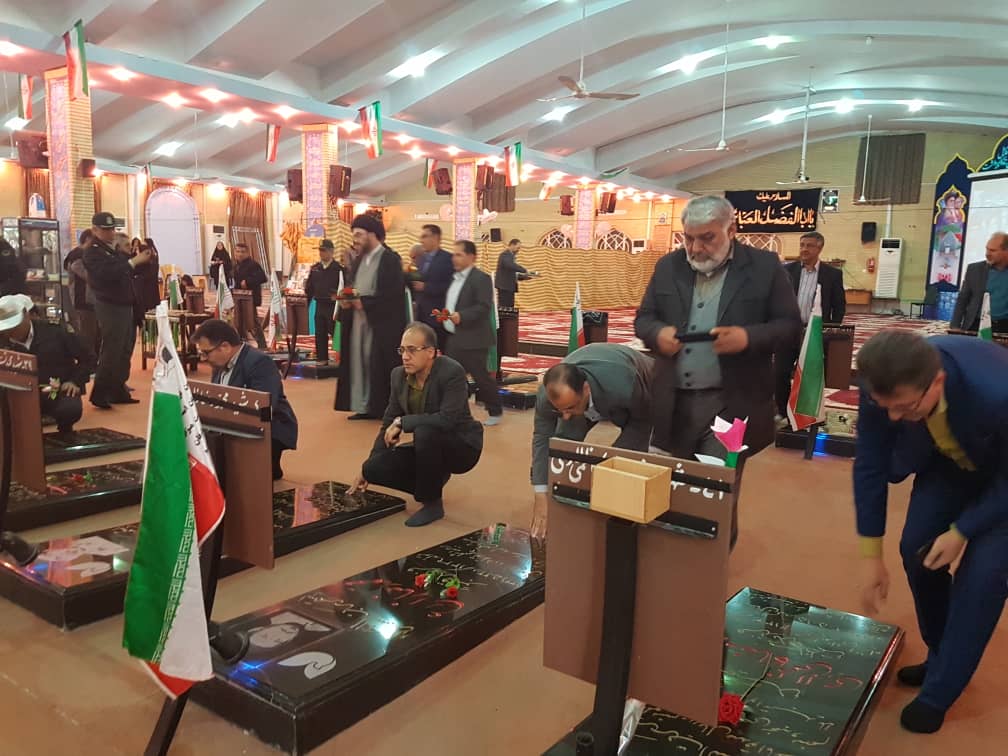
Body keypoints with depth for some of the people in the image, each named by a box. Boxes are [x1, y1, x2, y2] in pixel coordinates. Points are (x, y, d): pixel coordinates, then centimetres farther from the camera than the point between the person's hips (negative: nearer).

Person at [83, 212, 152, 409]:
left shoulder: (115, 251, 19)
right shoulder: (93, 252, -8)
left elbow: (127, 272, 18)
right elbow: (107, 273, -25)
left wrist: (141, 260, -1)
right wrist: (134, 261, -27)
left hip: (125, 305, 9)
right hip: (110, 306, -9)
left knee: (125, 350, 11)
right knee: (111, 350, -10)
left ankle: (118, 390, 18)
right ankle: (99, 393, -3)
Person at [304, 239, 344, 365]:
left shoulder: (338, 268, -7)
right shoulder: (315, 268, 9)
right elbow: (309, 288, 12)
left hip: (333, 306, -5)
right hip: (319, 305, 6)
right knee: (320, 334, 10)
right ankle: (321, 358, 18)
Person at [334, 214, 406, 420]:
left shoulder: (390, 259, -9)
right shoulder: (358, 260, 16)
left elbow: (394, 294, -16)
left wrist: (363, 302, -18)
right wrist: (347, 300, -3)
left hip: (381, 324, -7)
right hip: (357, 321, 7)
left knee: (379, 367, -4)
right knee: (358, 363, 7)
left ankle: (384, 408, 6)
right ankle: (363, 407, 15)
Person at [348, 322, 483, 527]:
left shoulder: (452, 372, -23)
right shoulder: (399, 375, -4)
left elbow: (447, 419, -35)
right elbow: (389, 423, 4)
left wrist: (403, 422, -27)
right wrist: (366, 469, 3)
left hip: (462, 447, -6)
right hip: (429, 446, 6)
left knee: (425, 432, -36)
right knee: (374, 468, -12)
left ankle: (432, 503, -15)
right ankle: (434, 478, 11)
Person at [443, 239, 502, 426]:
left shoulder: (481, 279, -11)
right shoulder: (455, 278, 16)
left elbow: (484, 307, -20)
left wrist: (461, 316, -28)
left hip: (473, 339, -8)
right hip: (453, 338, 8)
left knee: (481, 376, 1)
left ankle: (495, 411, 18)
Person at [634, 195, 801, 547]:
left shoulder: (765, 266, -3)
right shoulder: (668, 266, 7)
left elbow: (789, 323, -2)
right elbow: (643, 318, 11)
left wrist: (748, 337, -21)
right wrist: (658, 333, -13)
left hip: (731, 404, -3)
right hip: (676, 402, 4)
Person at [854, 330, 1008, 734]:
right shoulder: (882, 387, -31)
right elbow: (870, 464, -18)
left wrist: (961, 531, -22)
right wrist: (872, 556, -15)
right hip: (949, 458, 4)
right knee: (916, 548, 2)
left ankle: (939, 692, 6)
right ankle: (942, 658, 26)